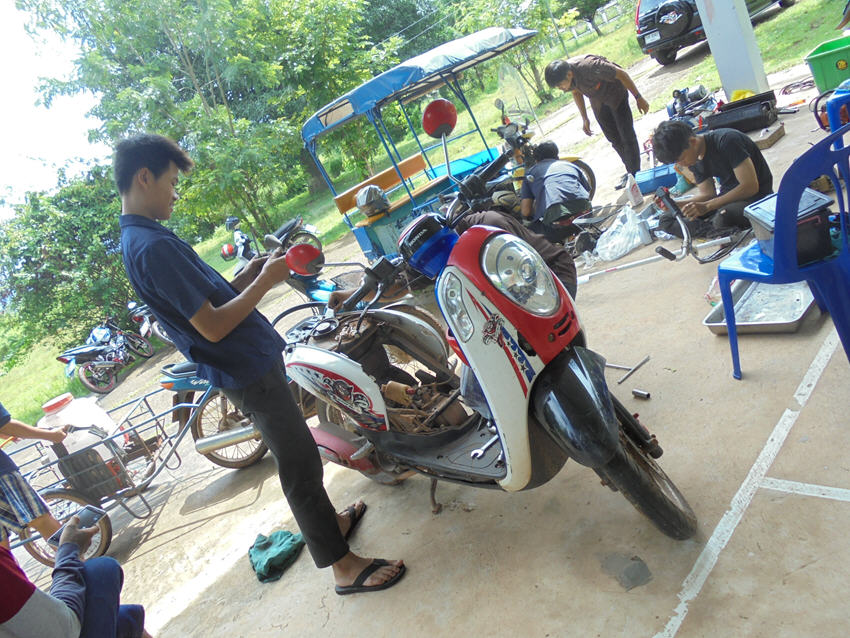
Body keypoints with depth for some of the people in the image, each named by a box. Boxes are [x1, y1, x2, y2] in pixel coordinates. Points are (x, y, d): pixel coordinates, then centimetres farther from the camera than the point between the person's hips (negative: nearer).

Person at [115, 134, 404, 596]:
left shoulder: (137, 238, 10)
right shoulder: (153, 246, -23)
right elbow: (212, 327, -26)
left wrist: (249, 274, 4)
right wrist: (264, 283, -16)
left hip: (254, 361, 10)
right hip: (249, 372, -10)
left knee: (297, 452, 22)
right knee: (299, 463, -1)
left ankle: (328, 520, 40)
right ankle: (342, 566, 13)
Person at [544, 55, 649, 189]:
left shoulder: (590, 66, -40)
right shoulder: (561, 76, -20)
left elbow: (621, 74, -28)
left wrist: (639, 98, -21)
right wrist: (584, 119, 6)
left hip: (616, 94, -6)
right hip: (598, 101, 6)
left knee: (627, 135, -5)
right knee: (613, 138, 10)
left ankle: (635, 173, 7)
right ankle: (630, 171, 24)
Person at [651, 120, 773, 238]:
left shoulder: (726, 140, -23)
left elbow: (751, 186, -25)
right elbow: (707, 193, 4)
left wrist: (706, 206, -29)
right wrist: (674, 204, -13)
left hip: (756, 196, -8)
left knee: (723, 217, -43)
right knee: (666, 221, -5)